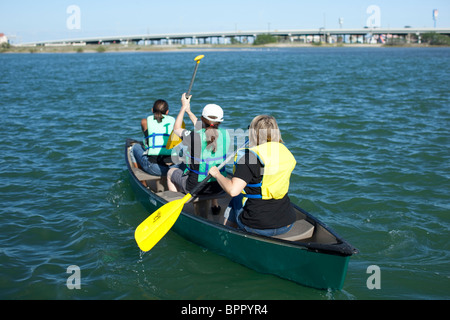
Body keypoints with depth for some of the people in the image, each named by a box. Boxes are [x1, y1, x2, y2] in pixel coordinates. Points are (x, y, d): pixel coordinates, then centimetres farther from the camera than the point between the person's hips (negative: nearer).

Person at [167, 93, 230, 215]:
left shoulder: (193, 137, -22)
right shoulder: (224, 134, -9)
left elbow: (176, 128, 2)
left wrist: (184, 107, 12)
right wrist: (189, 111, 21)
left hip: (194, 186, -3)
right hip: (218, 187, 4)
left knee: (171, 172, 27)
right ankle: (214, 205, 42)